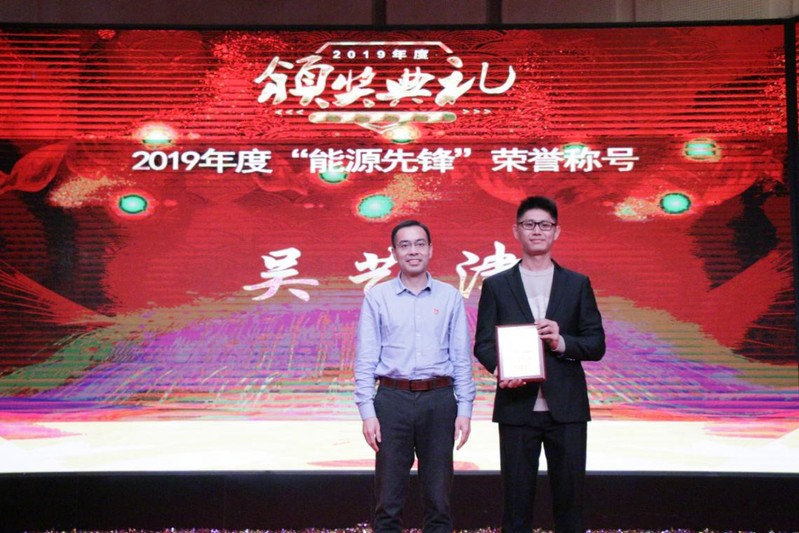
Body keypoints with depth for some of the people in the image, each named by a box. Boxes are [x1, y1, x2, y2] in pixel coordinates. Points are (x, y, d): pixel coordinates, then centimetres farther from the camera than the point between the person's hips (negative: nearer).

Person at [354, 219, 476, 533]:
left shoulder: (450, 297, 6)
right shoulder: (377, 296, 3)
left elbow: (462, 358, 6)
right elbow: (365, 359, 1)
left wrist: (464, 410, 0)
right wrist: (367, 412, -5)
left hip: (439, 400, 1)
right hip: (393, 400, -1)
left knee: (438, 501, 9)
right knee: (388, 501, 6)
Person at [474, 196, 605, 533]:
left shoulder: (578, 284, 9)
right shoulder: (496, 285, 7)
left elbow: (597, 345, 5)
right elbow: (483, 343, 3)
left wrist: (562, 342, -14)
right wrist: (500, 368, -17)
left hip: (567, 407, 1)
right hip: (517, 407, -1)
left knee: (570, 495, 6)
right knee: (517, 496, 5)